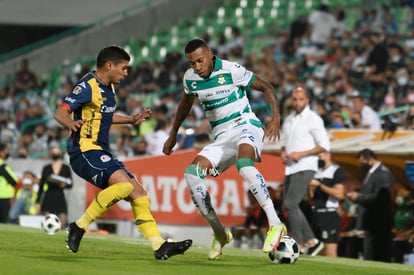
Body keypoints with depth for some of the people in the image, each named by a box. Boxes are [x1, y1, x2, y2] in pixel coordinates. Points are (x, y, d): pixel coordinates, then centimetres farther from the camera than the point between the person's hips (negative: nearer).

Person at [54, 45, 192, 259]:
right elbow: (60, 112, -24)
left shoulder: (108, 88, 15)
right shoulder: (87, 86, -14)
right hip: (84, 151, -10)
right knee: (124, 183, -29)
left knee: (138, 193, 3)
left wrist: (131, 120, 33)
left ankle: (159, 246, 4)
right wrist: (71, 123, -45)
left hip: (101, 153, 10)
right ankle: (80, 226, -19)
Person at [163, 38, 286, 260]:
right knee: (191, 173, -16)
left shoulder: (231, 70, -13)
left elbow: (265, 86, -4)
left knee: (243, 162, -39)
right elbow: (185, 104, 25)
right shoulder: (190, 78, 3)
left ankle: (275, 224, -39)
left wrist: (275, 115, -19)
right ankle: (219, 234, -5)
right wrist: (173, 135, 29)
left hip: (245, 127, -6)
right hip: (221, 137, 6)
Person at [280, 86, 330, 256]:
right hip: (290, 168, 8)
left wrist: (301, 154, -16)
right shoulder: (289, 120, 16)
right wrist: (283, 153, 3)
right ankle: (311, 240, 15)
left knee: (290, 204, -17)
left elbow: (325, 145, -10)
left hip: (304, 168, -8)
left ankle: (298, 243, -11)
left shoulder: (313, 119, -6)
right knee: (289, 206, 7)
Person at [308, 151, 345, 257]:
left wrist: (320, 185, -14)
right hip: (317, 214, 7)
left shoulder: (337, 171, -5)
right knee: (321, 253, 4)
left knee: (330, 252, -13)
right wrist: (311, 187, 1)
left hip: (330, 215, -7)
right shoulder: (317, 172, 17)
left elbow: (339, 194, -15)